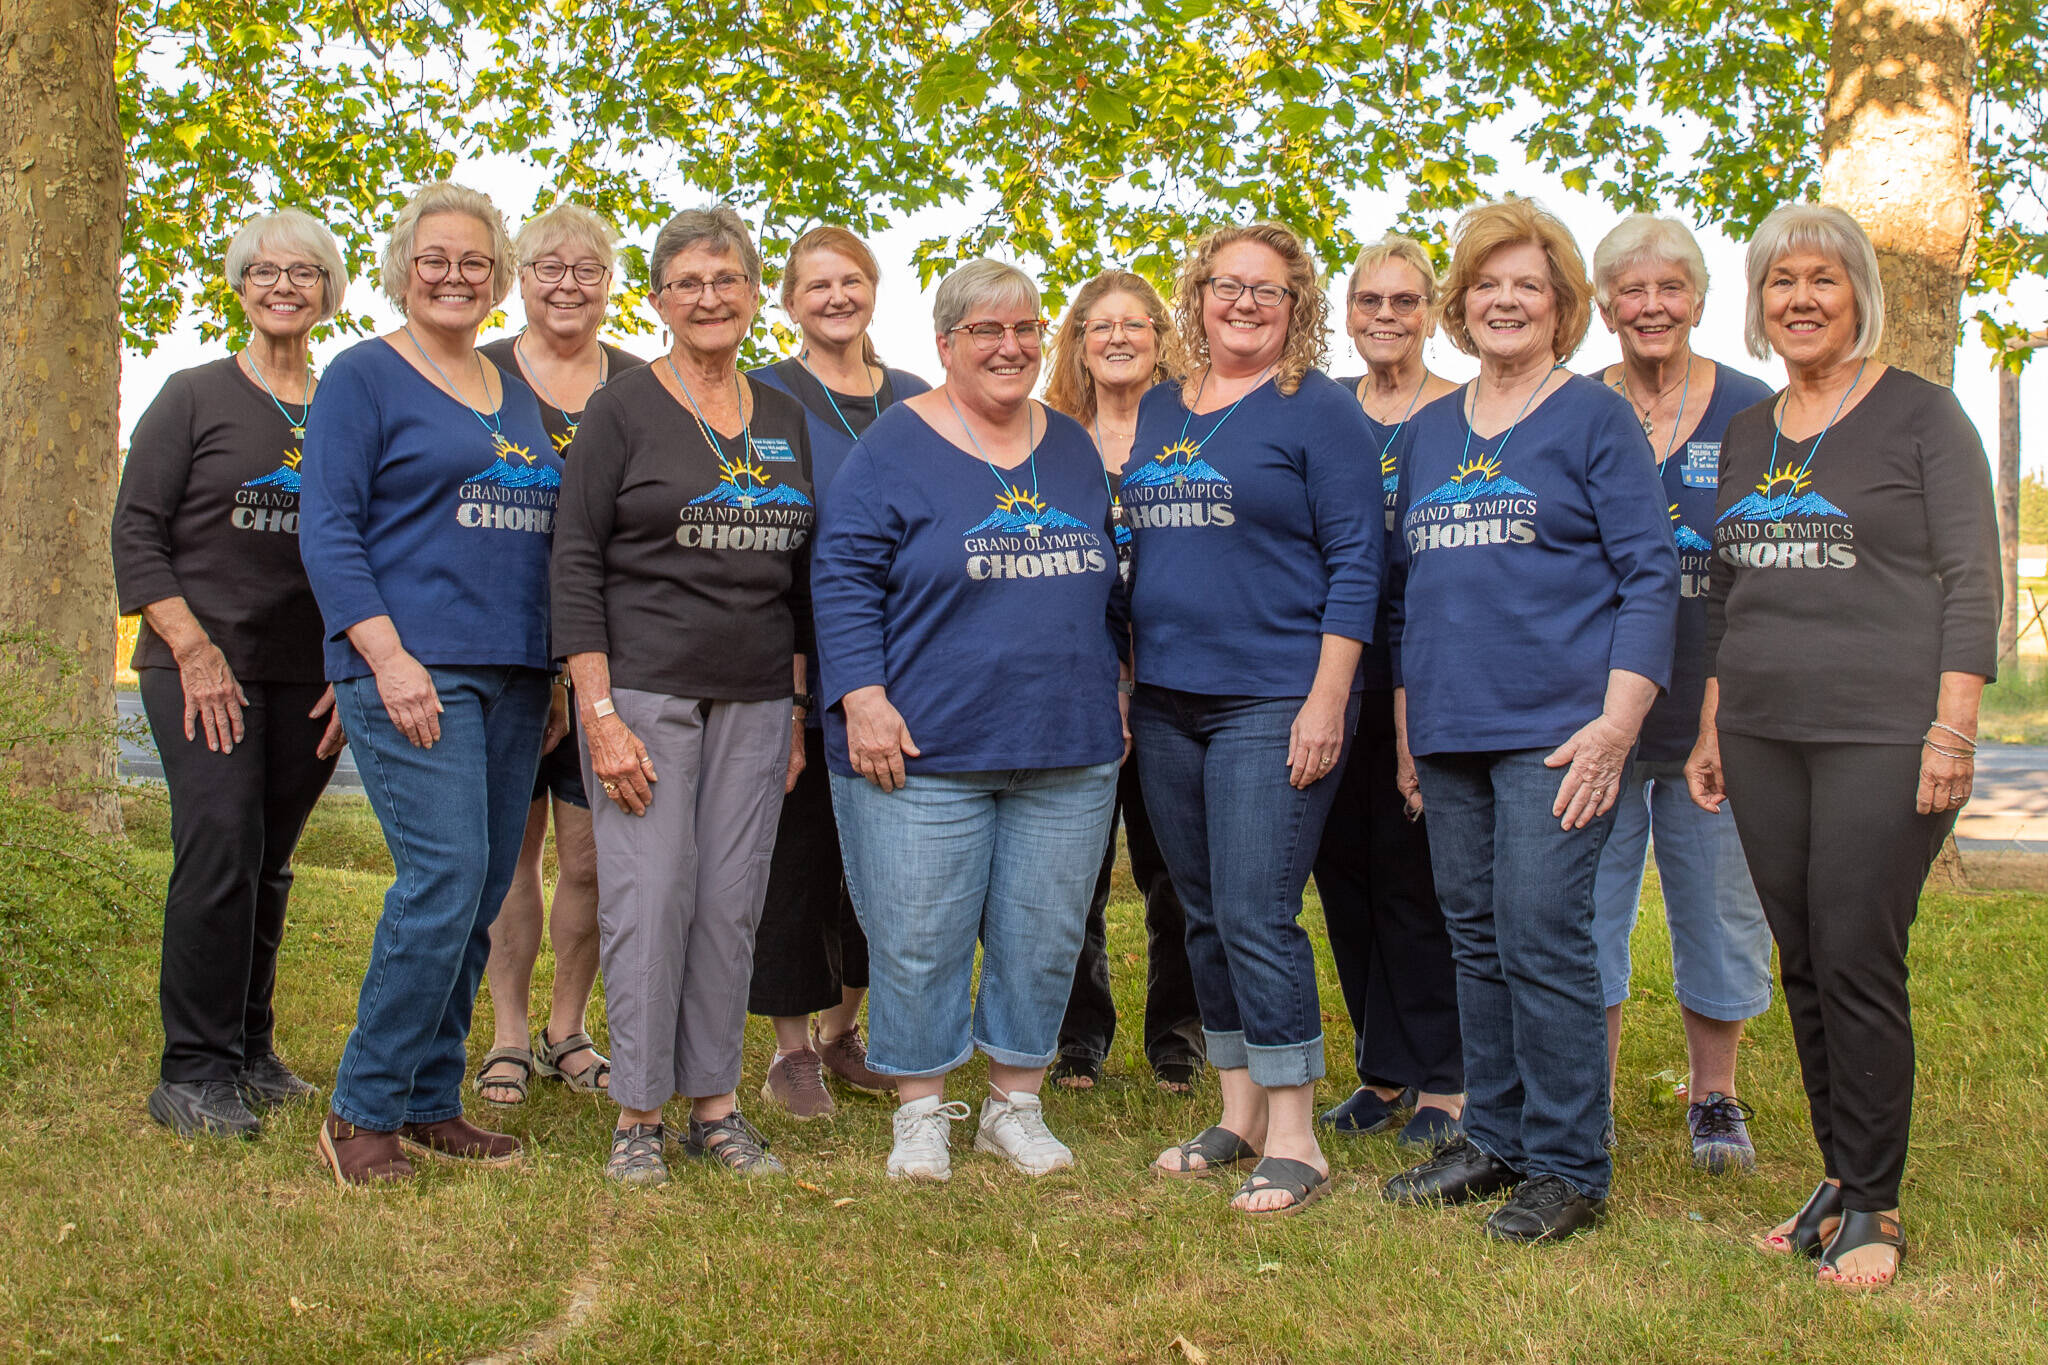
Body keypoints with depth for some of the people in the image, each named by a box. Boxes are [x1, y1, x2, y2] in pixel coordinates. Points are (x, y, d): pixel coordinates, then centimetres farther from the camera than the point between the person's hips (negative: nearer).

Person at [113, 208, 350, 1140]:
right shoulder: (194, 397, 2)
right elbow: (137, 533, -2)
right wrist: (194, 651, -11)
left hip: (308, 678, 3)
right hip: (202, 668, -3)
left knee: (269, 864, 8)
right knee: (220, 847, -14)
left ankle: (248, 1052, 20)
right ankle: (193, 1071, -7)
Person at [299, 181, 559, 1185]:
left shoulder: (517, 395, 19)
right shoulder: (364, 378, 0)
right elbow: (327, 532, -8)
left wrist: (557, 667, 16)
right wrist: (389, 658, -17)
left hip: (512, 678, 7)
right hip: (410, 672, -7)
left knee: (480, 897, 6)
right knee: (444, 880, -15)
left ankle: (430, 1106, 16)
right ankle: (364, 1112, -4)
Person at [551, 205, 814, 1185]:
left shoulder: (784, 420, 12)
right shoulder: (623, 410, -2)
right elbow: (576, 563, -6)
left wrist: (797, 712, 11)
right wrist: (600, 714, -13)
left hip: (755, 702, 4)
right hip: (644, 694, -4)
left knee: (731, 904, 7)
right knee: (648, 901, -4)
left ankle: (715, 1103, 17)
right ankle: (638, 1115, 7)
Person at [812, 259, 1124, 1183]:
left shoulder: (1071, 448, 13)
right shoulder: (895, 448, -3)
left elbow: (1105, 582, 21)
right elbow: (845, 579, -7)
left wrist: (1111, 692, 15)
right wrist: (863, 699, -15)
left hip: (1068, 756, 5)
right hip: (923, 752, -4)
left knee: (1043, 938, 9)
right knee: (919, 940, 1)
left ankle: (1015, 1105, 23)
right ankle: (921, 1113, 17)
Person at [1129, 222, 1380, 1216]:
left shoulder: (1317, 409, -4)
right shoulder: (1158, 411, 14)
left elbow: (1354, 562, -9)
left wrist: (1328, 699, -16)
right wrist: (1120, 684, 14)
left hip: (1274, 702, -7)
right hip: (1167, 704, 7)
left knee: (1256, 917, -9)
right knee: (1205, 917, 11)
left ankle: (1294, 1143, 0)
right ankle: (1240, 1114, 23)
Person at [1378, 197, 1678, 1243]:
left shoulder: (1595, 417, 0)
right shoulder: (1428, 431, 16)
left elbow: (1648, 578, -4)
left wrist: (1616, 723, -14)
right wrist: (1407, 725, 15)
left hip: (1555, 729, -6)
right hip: (1449, 732, 6)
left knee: (1540, 940, -8)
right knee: (1476, 941, 10)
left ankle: (1569, 1167, 2)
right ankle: (1495, 1140, 22)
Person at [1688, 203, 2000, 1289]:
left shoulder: (1920, 415, -1)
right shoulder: (1745, 435, 16)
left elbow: (1971, 580, -5)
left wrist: (1952, 729, -13)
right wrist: (1712, 728, 17)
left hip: (1883, 735, -5)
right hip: (1762, 739, 6)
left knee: (1858, 964, -7)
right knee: (1803, 967, 7)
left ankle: (1872, 1205, 4)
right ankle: (1839, 1179, 18)